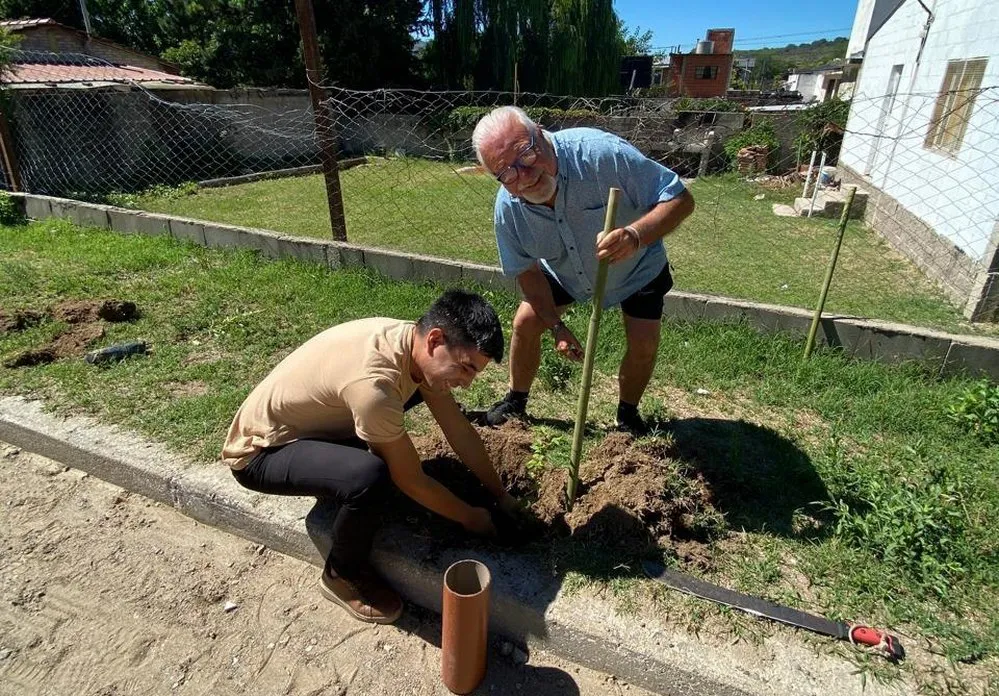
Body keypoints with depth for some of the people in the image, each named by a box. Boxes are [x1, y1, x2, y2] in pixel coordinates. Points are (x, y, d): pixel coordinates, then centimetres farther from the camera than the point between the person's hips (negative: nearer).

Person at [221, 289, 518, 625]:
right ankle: (342, 574, -4)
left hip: (308, 423, 8)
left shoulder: (414, 341, -14)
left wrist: (501, 496, 2)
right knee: (369, 477, -35)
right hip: (259, 451, -7)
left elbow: (459, 430, -3)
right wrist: (469, 517, -9)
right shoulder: (372, 383, -38)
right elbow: (412, 482, -25)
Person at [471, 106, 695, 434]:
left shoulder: (600, 152, -39)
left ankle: (628, 414, 21)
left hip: (636, 265, -2)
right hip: (563, 271, 3)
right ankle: (516, 401, 22)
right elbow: (528, 271, -10)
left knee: (644, 344, -9)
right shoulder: (507, 208, -26)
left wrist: (635, 235, -54)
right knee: (525, 323, -4)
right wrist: (556, 325, -14)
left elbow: (680, 198, -35)